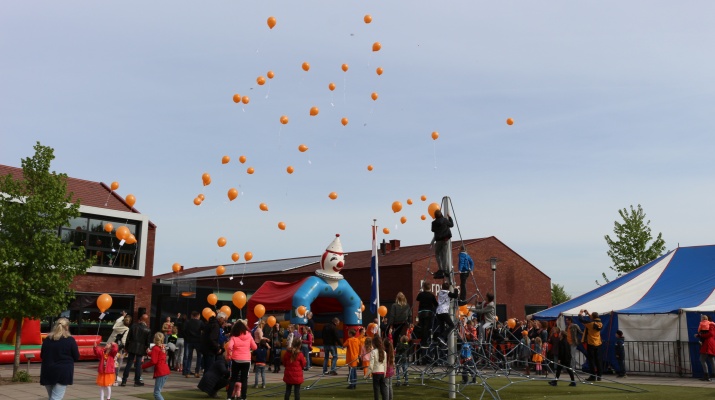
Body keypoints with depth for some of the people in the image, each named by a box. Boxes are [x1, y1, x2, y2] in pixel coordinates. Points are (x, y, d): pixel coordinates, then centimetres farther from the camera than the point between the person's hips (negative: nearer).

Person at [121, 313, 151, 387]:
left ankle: (124, 380, 7)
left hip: (132, 348, 2)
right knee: (138, 364, 4)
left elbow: (128, 338, 3)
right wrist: (146, 350, 8)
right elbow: (148, 342, -3)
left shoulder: (133, 326, 0)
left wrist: (126, 347, 9)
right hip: (141, 349, -2)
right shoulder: (148, 330, -7)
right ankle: (137, 381, 8)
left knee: (128, 364, 7)